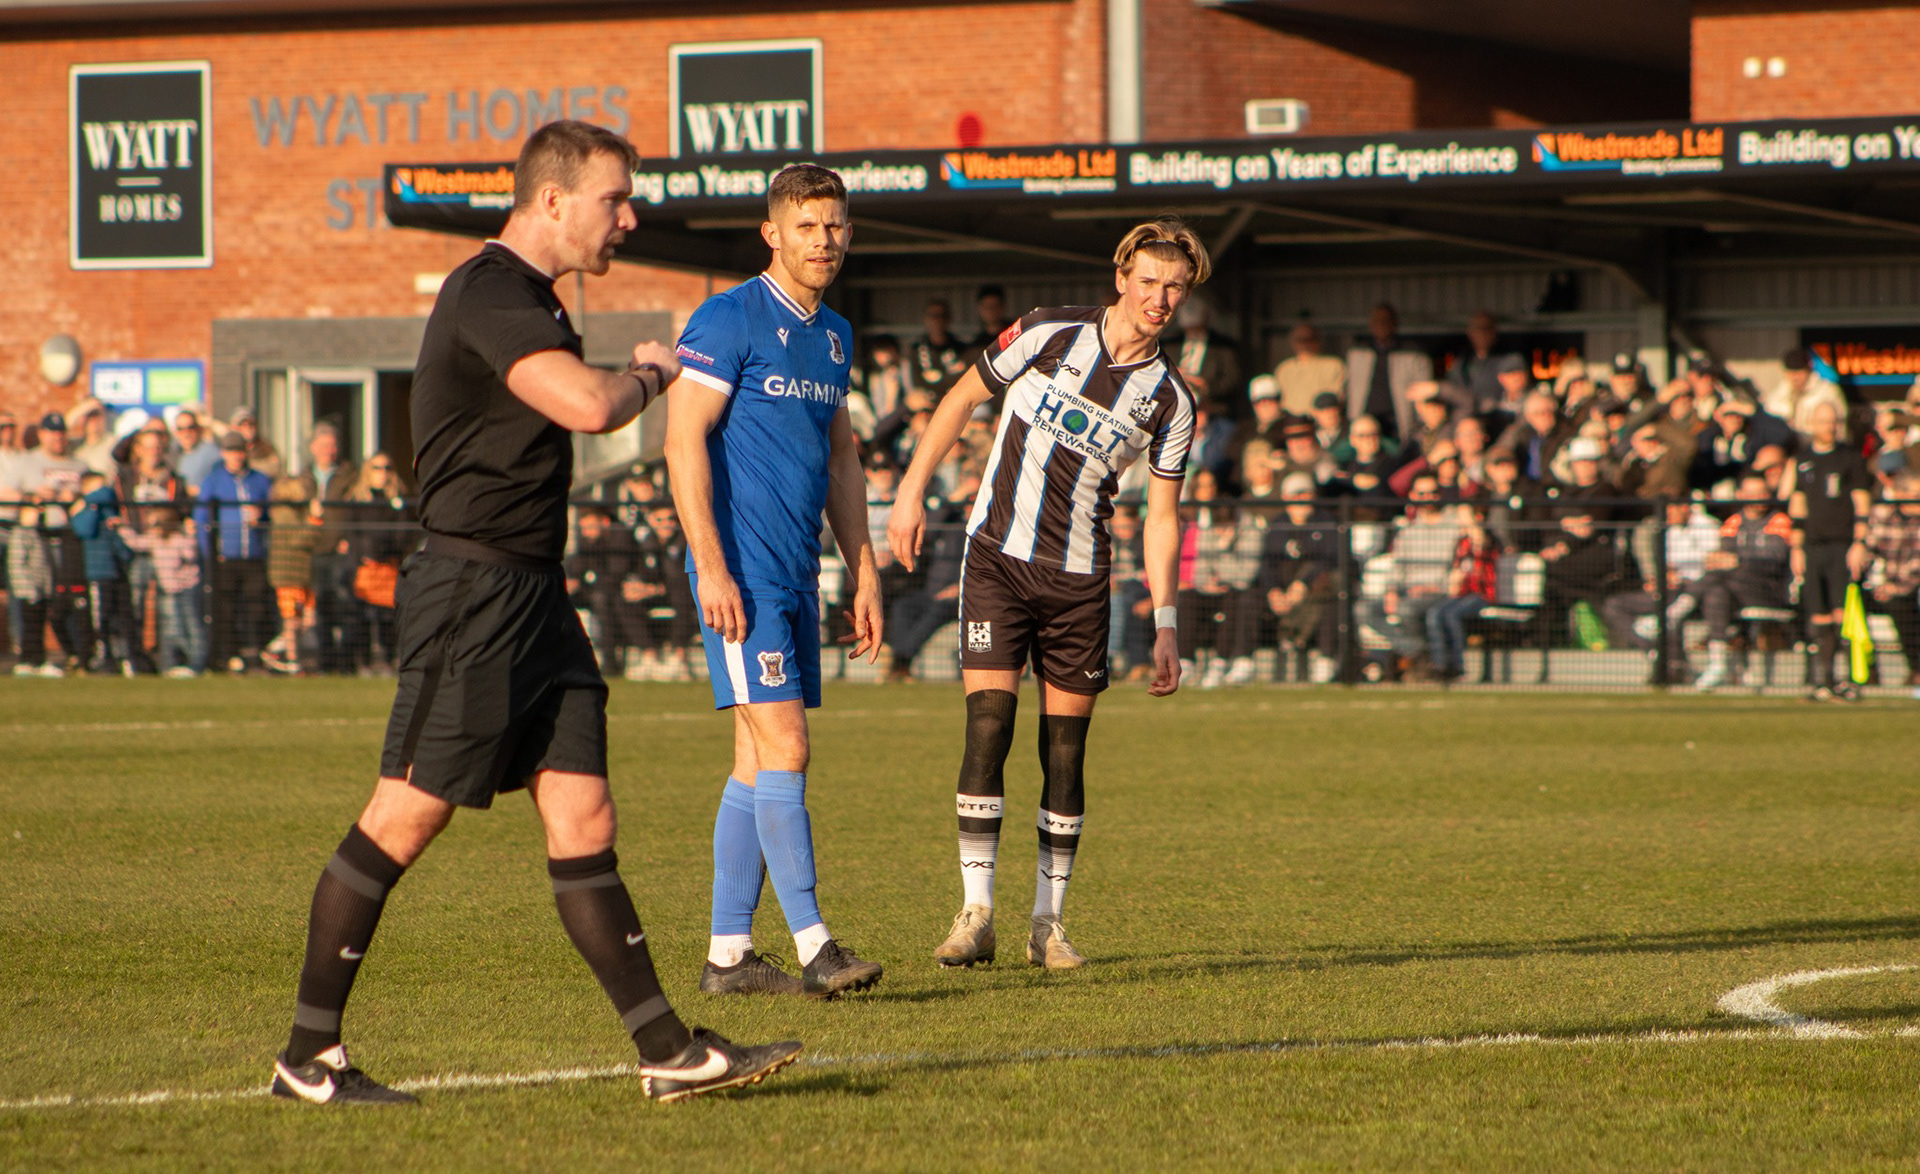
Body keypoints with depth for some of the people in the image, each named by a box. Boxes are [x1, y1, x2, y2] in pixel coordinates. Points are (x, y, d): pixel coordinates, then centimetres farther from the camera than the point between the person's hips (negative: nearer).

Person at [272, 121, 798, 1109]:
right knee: (402, 822, -4)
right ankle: (307, 1055, 3)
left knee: (583, 820, 4)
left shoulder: (524, 299, 18)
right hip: (473, 590, -10)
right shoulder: (491, 296, -15)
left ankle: (669, 1052, 2)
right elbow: (589, 406, -28)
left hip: (529, 595, 10)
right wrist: (649, 374, -9)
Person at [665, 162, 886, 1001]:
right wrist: (712, 568, -19)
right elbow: (683, 440, -13)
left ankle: (728, 953, 10)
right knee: (782, 749, -12)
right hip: (741, 571, -8)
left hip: (799, 575, 8)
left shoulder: (833, 335, 16)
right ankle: (813, 945, -11)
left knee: (760, 762, 7)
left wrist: (865, 573, 17)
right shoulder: (729, 320, -8)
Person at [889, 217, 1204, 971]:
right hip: (998, 560, -2)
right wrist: (912, 492, 3)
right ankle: (976, 914, -10)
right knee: (988, 724, -12)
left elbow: (1162, 517, 6)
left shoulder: (1169, 400, 0)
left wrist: (1165, 624, 0)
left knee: (1065, 749, 2)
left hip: (1079, 581, 2)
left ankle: (1048, 922, 12)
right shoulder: (1049, 336, -5)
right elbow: (963, 399, 7)